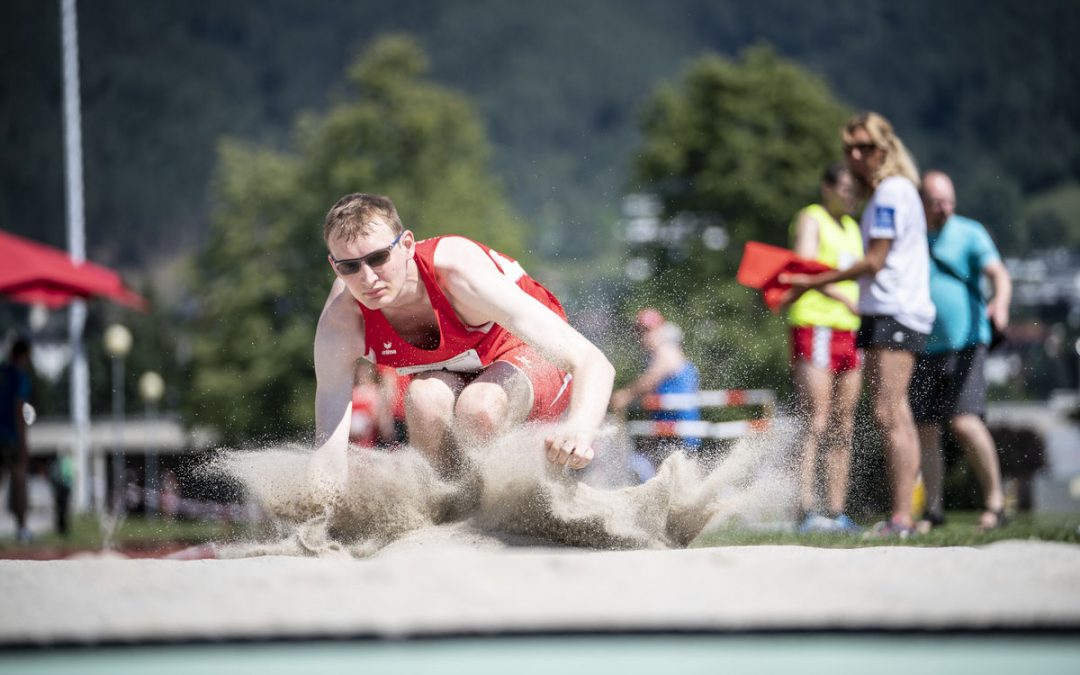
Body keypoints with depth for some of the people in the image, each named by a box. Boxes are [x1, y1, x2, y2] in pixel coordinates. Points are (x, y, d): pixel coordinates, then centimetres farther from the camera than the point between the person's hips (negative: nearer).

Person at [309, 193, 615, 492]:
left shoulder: (462, 271, -38)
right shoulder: (342, 322, -29)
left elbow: (592, 362, -42)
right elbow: (328, 442, -27)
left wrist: (580, 428, -62)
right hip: (450, 372, 3)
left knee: (478, 408, -34)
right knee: (425, 401, -32)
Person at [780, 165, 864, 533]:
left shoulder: (852, 228, 23)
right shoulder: (810, 220, -2)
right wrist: (848, 300, -27)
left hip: (849, 332, 8)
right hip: (814, 327, -8)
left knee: (843, 428, 4)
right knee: (816, 424, -15)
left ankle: (836, 512, 5)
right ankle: (807, 510, -19)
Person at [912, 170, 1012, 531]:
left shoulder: (969, 234, -3)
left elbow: (998, 273, -18)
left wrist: (1001, 303, -38)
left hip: (965, 345, -4)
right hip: (923, 349, 4)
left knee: (965, 422, -17)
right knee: (926, 430, 3)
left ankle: (994, 499, -7)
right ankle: (933, 509, 14)